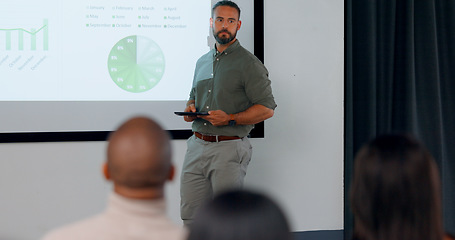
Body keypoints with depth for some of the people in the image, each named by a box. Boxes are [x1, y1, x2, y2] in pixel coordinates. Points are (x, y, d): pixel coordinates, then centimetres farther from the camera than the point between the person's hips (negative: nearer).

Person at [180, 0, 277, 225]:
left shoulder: (249, 64, -4)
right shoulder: (202, 62, 17)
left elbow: (267, 108, -9)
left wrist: (230, 119, -20)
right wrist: (190, 109, 5)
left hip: (229, 149, -6)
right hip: (197, 145, 6)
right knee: (189, 217, 6)